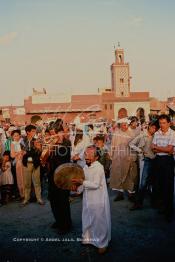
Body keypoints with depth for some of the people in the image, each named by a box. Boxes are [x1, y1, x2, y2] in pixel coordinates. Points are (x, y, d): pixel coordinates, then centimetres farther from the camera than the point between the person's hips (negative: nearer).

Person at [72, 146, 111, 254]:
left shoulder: (99, 167, -19)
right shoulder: (86, 167, 4)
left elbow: (95, 184, -23)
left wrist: (81, 182, -25)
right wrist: (77, 183, -4)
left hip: (98, 200, -7)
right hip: (88, 198, 7)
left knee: (99, 221, 7)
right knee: (87, 220, 21)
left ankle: (102, 243, 26)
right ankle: (88, 238, 43)